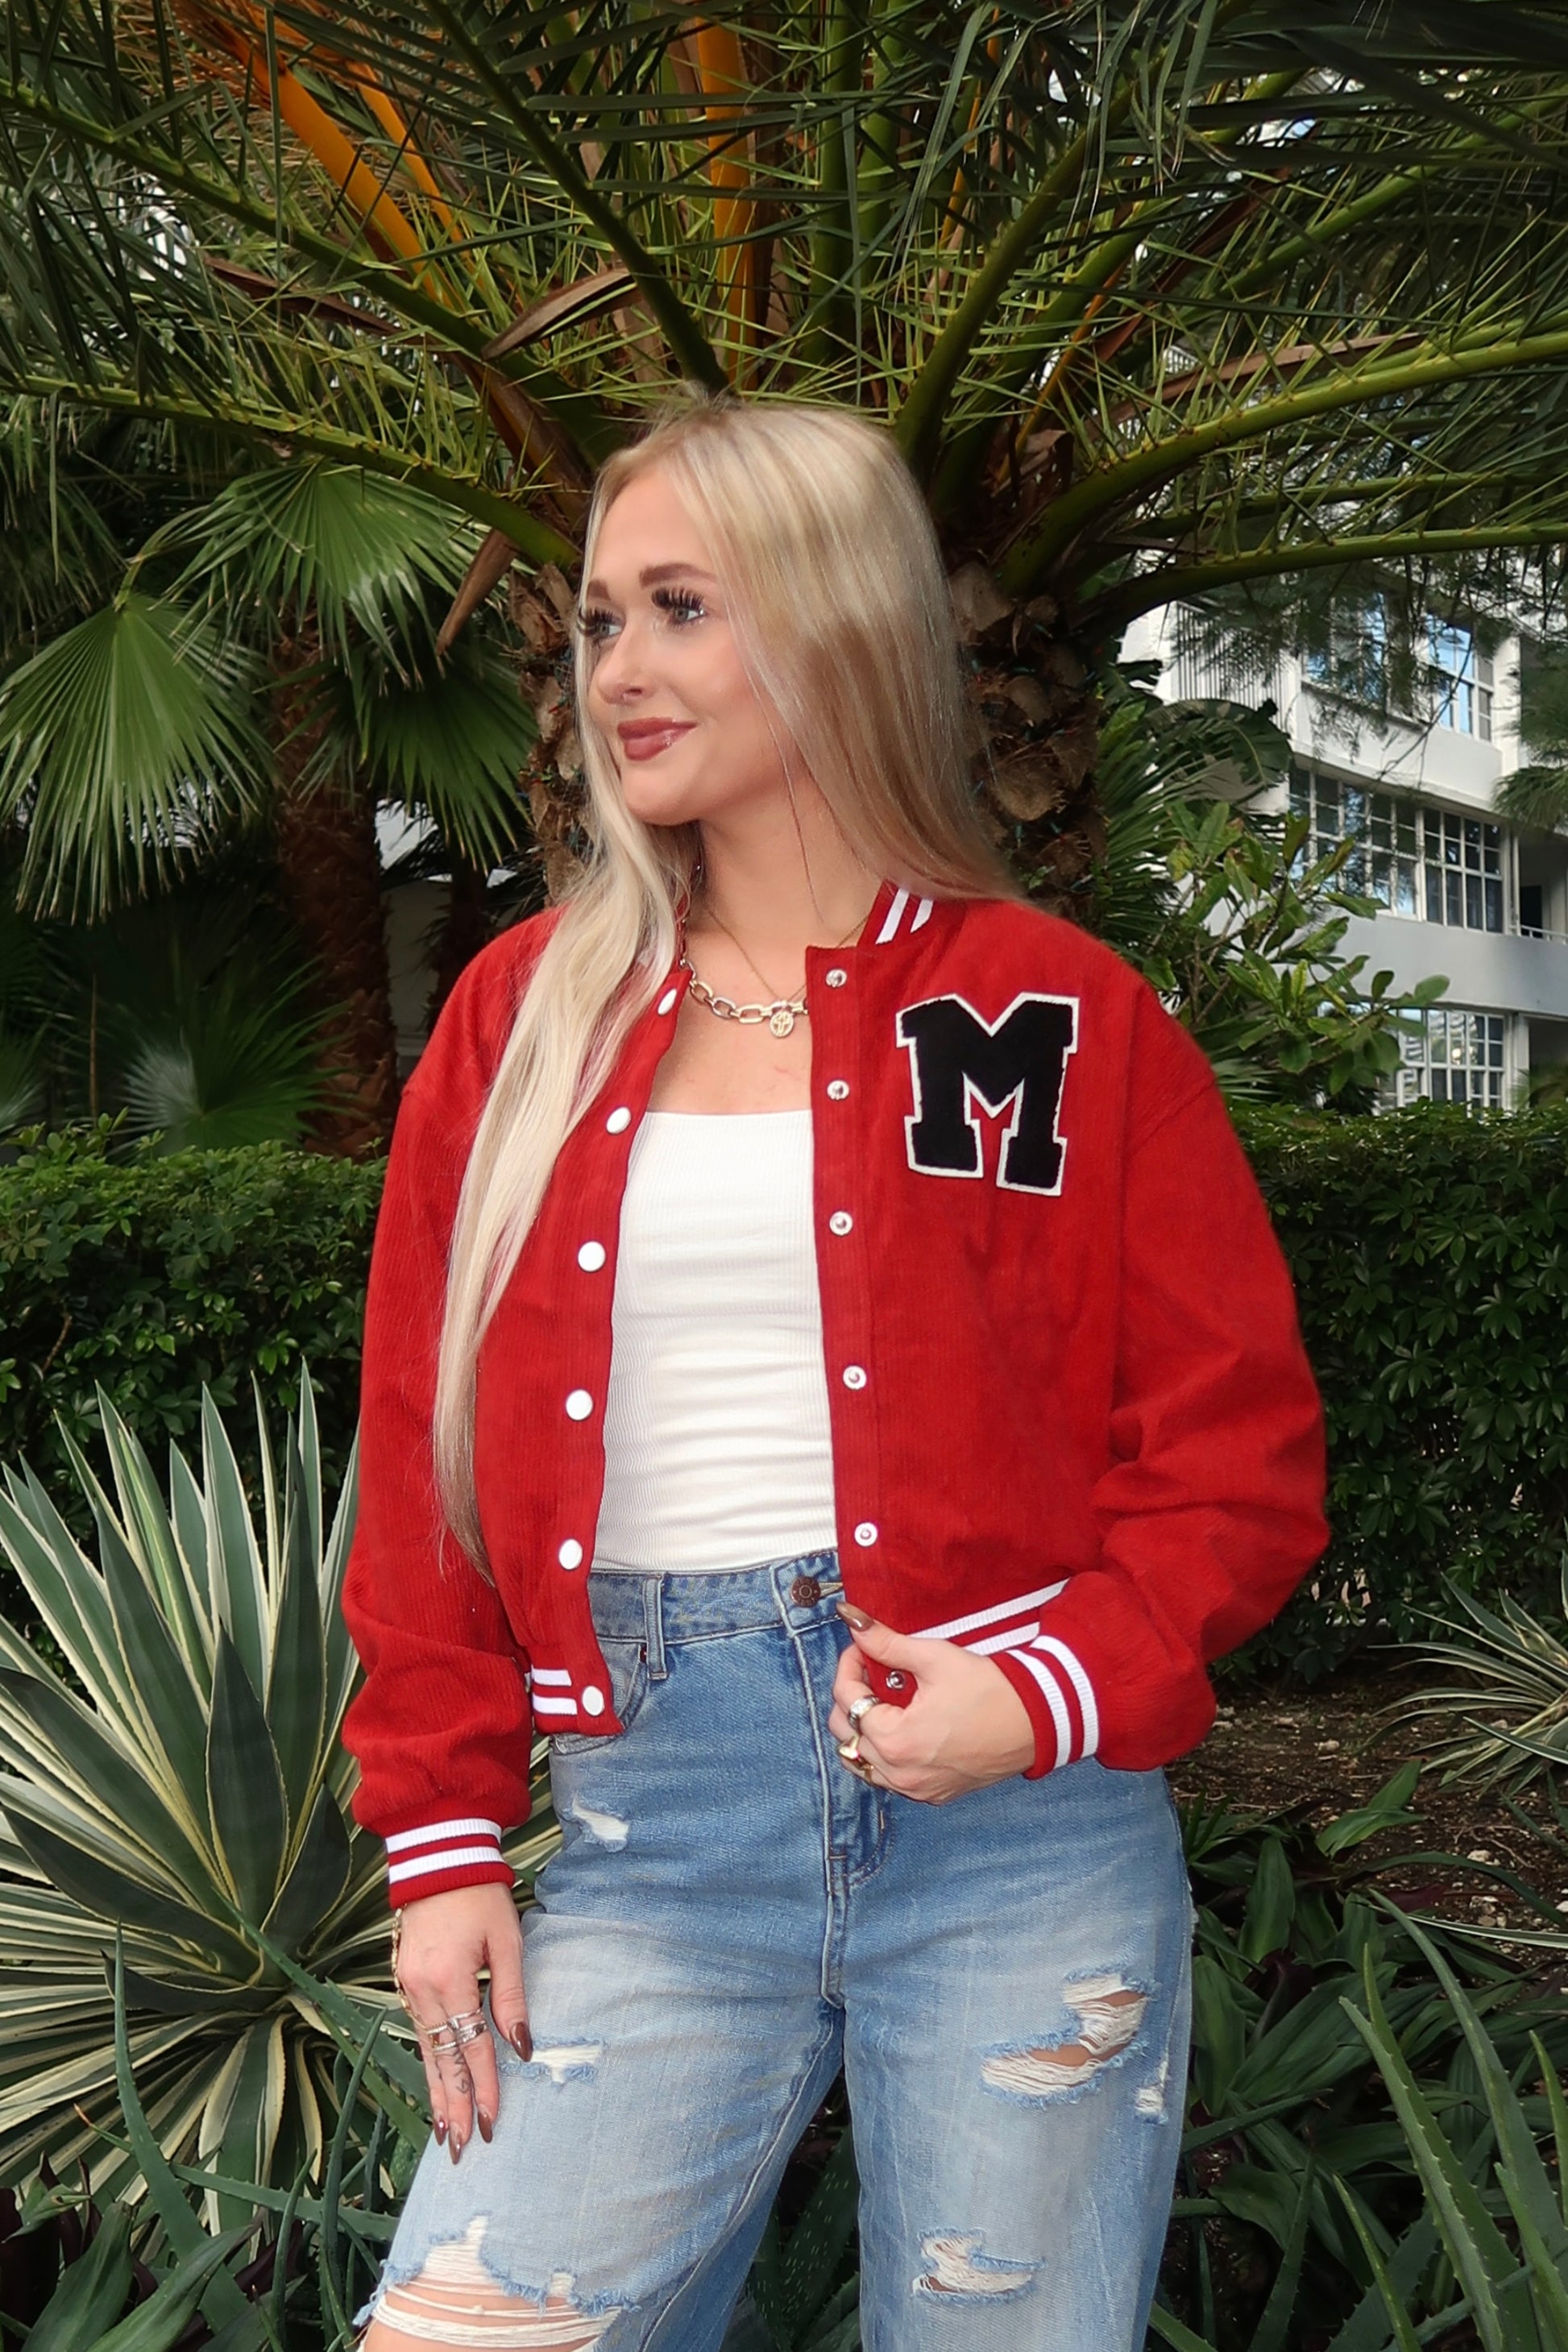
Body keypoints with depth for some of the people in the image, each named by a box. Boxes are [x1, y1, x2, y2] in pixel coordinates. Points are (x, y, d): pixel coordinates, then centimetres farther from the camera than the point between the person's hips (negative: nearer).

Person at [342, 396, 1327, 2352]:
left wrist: (1059, 1686, -15)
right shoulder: (526, 1014, 8)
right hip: (650, 1835, 2)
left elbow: (1242, 1447, 0)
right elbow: (426, 1455, 8)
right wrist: (441, 1833, 3)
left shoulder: (1062, 1019, 0)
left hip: (1021, 1823, -2)